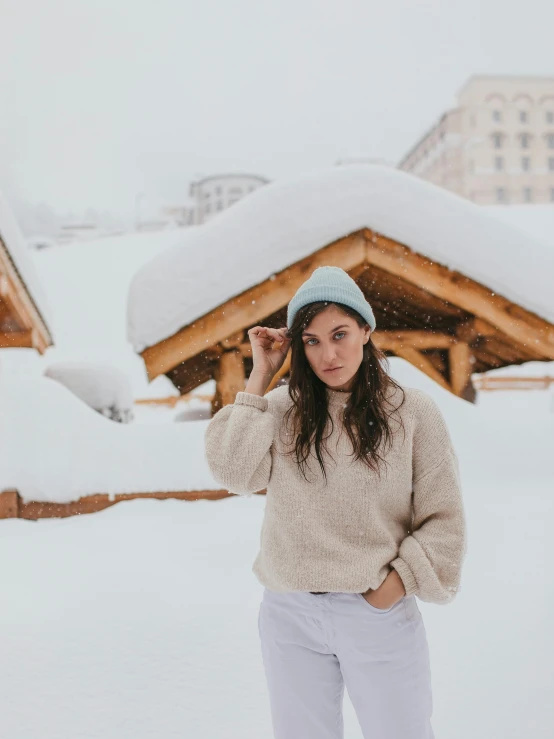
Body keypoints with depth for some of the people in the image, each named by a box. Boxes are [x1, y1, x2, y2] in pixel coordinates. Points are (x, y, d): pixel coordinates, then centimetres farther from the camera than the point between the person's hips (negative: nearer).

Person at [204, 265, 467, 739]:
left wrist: (389, 591, -10)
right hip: (289, 615, 2)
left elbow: (444, 520, -2)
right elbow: (233, 473, -16)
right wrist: (261, 376, -10)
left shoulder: (413, 411, -4)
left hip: (382, 615, -1)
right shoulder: (280, 409, 0)